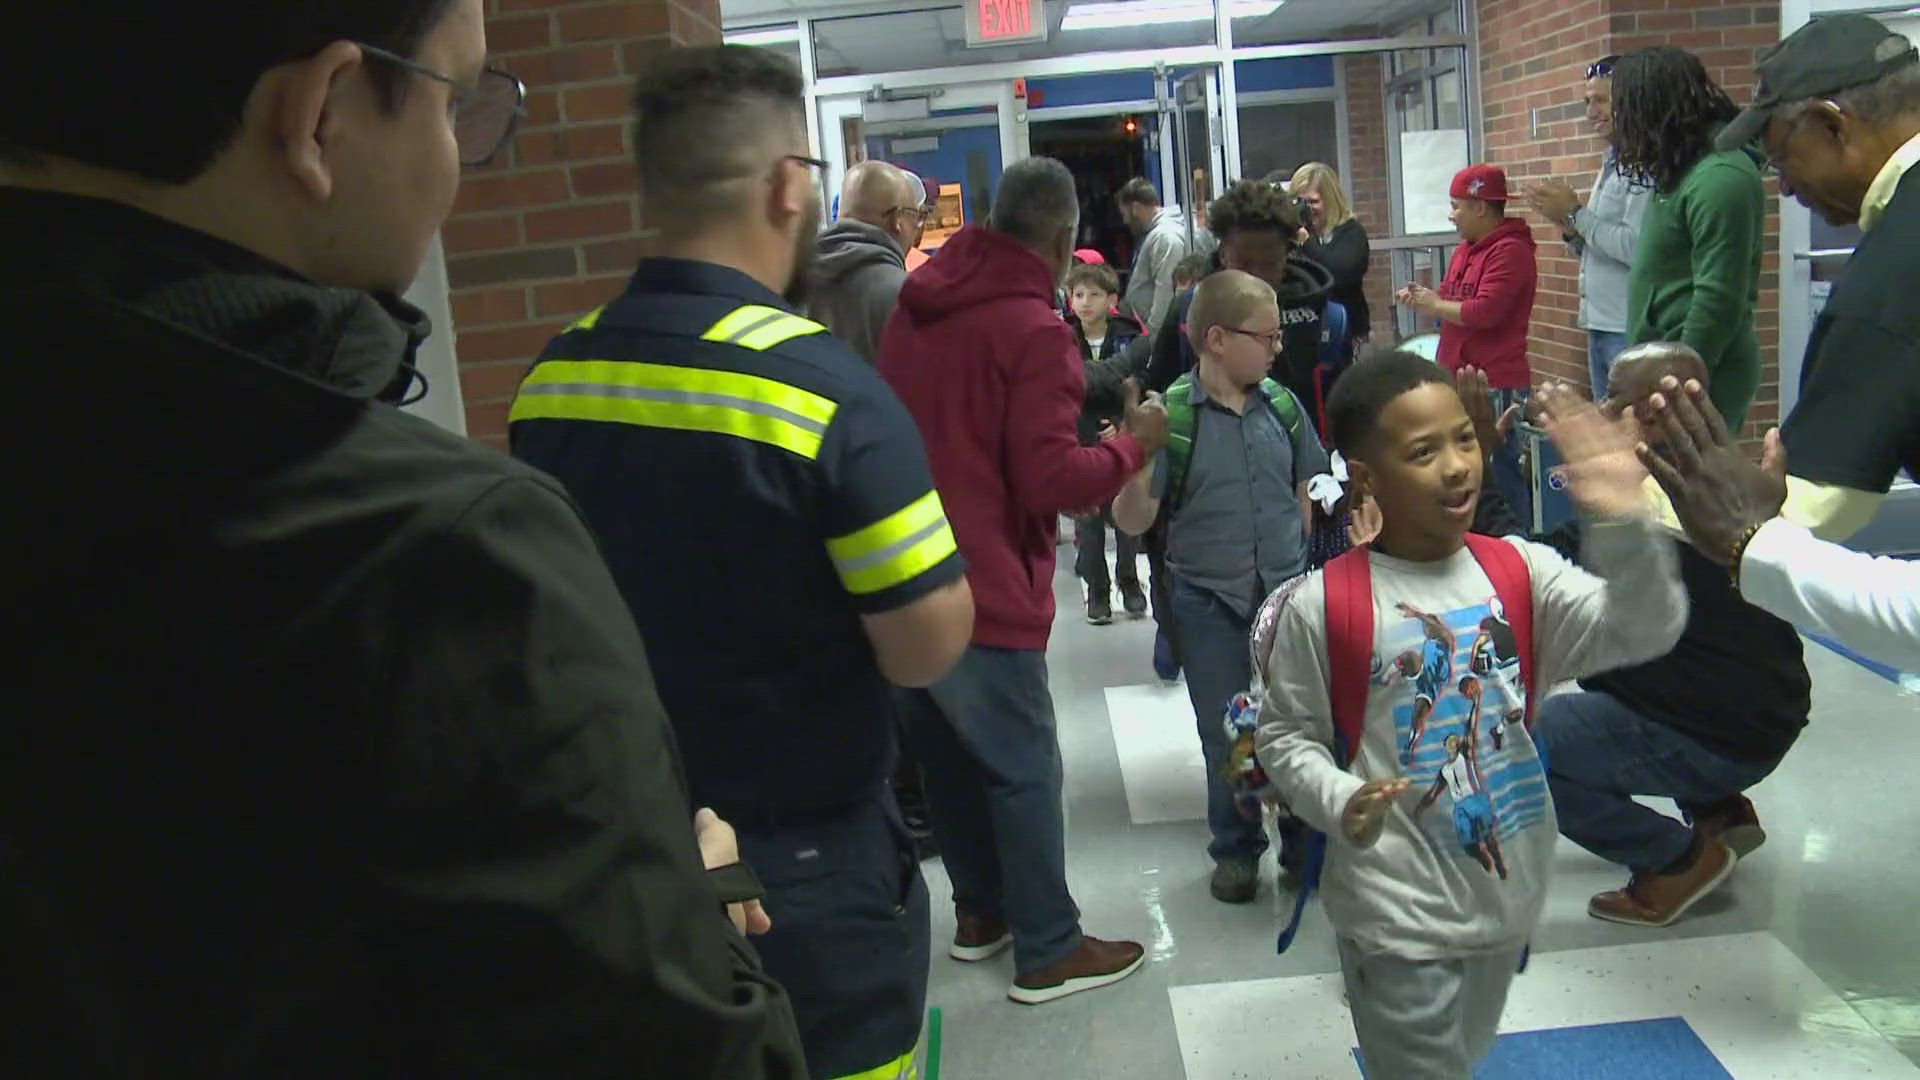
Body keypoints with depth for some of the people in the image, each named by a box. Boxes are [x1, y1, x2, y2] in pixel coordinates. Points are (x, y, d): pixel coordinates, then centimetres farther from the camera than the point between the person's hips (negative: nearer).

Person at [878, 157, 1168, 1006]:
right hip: (982, 593, -8)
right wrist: (1132, 444, -4)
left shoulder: (916, 305, 8)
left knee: (949, 753, 20)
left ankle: (981, 909, 36)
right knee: (1024, 771, 5)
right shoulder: (1033, 328, -16)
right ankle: (1048, 952, 17)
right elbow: (1049, 483, -18)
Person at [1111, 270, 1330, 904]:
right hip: (1209, 604, -2)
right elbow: (1134, 521, -12)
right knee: (1226, 736, 11)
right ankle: (1236, 849, 31)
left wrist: (1298, 562, 9)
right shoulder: (1171, 415, -12)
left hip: (1287, 594, 3)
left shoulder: (1282, 405, -2)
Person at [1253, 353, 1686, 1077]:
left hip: (1508, 895, 5)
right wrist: (1341, 802, -24)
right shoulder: (1322, 606, -15)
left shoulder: (1520, 571, -4)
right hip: (1398, 915, -5)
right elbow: (1284, 736, -6)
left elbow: (1644, 631, -14)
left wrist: (1623, 527, -30)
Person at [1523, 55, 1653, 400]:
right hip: (1601, 328, 10)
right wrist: (1566, 225, 2)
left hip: (1631, 333, -10)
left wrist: (1575, 213, -12)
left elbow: (1637, 249, -23)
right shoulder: (1612, 164, 18)